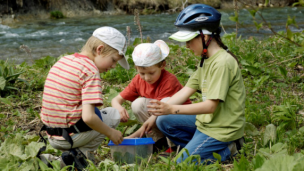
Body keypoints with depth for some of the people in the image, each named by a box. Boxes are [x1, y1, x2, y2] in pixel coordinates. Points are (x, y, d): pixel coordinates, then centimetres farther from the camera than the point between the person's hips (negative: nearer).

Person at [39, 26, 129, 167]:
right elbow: (88, 117, -24)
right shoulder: (91, 71, -16)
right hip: (72, 136, -7)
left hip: (53, 138, 7)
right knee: (114, 114, 11)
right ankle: (82, 153, 0)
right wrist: (111, 133, -9)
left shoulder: (63, 61, 9)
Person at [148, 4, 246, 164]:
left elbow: (211, 106, -25)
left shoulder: (222, 63, -23)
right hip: (206, 119, 9)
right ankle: (199, 147, 5)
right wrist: (162, 107, -9)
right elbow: (186, 91, 3)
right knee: (163, 121, 7)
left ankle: (226, 151, 4)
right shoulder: (206, 60, 7)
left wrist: (172, 109, -27)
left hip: (222, 128, -9)